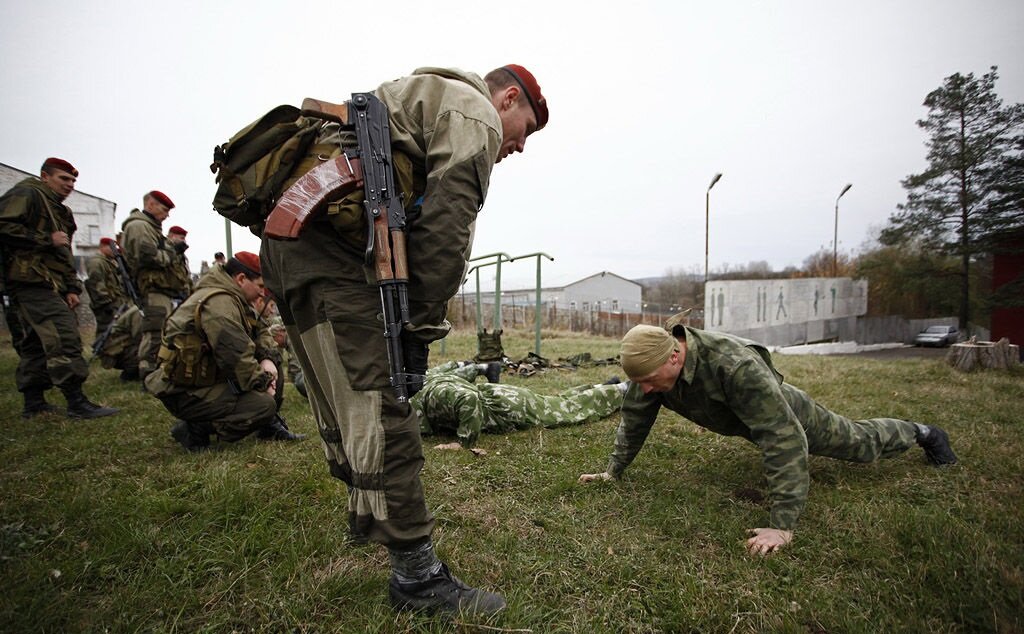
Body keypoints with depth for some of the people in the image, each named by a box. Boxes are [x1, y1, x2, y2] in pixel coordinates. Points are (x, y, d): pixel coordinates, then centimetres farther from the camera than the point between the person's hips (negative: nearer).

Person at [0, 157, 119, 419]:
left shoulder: (60, 211, 26)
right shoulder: (25, 195, -2)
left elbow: (65, 255, 26)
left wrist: (72, 288, 16)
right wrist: (48, 240, -13)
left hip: (50, 284, 10)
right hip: (32, 279, -10)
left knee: (36, 342, 12)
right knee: (63, 337, -18)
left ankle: (33, 402, 18)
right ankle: (77, 402, -20)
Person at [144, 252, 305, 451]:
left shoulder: (232, 299, 11)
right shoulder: (219, 303, -22)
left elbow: (252, 342, 16)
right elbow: (236, 358, -26)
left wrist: (266, 359, -4)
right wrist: (263, 383, -13)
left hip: (208, 377, 11)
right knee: (265, 405, -22)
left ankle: (270, 427, 13)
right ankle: (195, 430, -8)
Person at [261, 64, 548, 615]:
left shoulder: (426, 98, 32)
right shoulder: (476, 115, 2)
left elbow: (411, 220, 23)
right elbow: (445, 228, -13)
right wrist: (422, 326, -8)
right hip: (329, 244, -11)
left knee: (345, 403, 20)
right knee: (383, 417, -9)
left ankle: (371, 512, 38)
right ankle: (416, 576, 2)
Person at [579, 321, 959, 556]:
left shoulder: (735, 366, -50)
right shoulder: (652, 365, -30)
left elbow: (784, 439, -49)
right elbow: (634, 420, -16)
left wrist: (782, 525, -49)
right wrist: (613, 471, -12)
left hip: (784, 414, -6)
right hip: (739, 421, 6)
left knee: (859, 442, 19)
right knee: (764, 439, 39)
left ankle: (919, 434, 48)